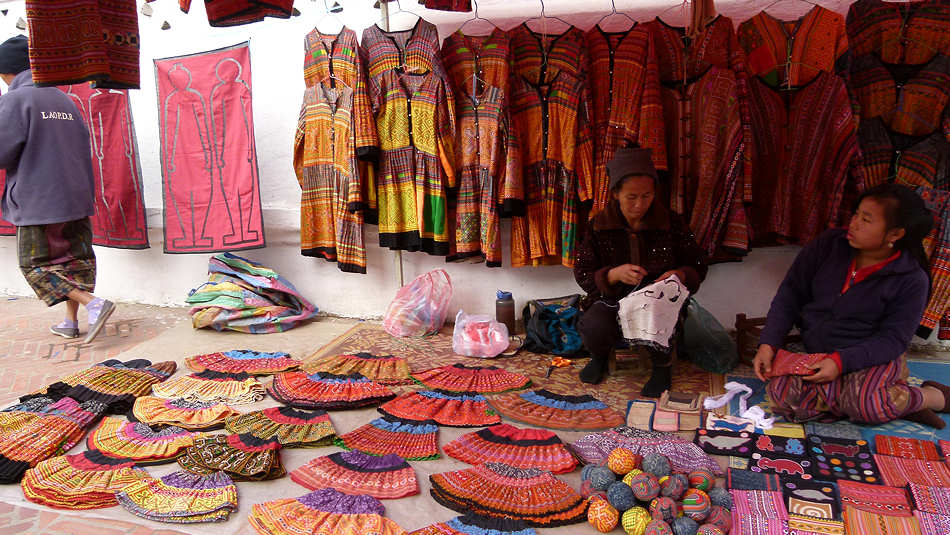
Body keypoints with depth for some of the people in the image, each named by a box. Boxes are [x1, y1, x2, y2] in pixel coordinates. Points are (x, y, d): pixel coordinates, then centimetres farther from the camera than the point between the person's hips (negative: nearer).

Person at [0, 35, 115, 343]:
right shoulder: (63, 99, 11)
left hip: (38, 202, -7)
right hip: (76, 196, 7)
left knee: (36, 265, 3)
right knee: (74, 260, 14)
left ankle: (94, 305, -13)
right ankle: (71, 323, 20)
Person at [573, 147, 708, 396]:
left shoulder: (672, 223, -2)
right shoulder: (598, 226, -3)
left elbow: (698, 266, 7)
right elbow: (582, 273, -2)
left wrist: (680, 275, -18)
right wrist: (614, 274, -22)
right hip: (612, 300, 1)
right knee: (592, 327, -32)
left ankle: (663, 363, 4)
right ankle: (600, 356, 11)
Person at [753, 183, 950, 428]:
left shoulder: (912, 280, -11)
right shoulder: (830, 244, -3)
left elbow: (893, 339, -13)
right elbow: (791, 293, -1)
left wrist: (841, 361, -27)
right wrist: (768, 344, -12)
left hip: (872, 359, -3)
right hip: (814, 352, 4)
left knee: (865, 405, -35)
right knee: (782, 392, -26)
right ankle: (891, 403, -14)